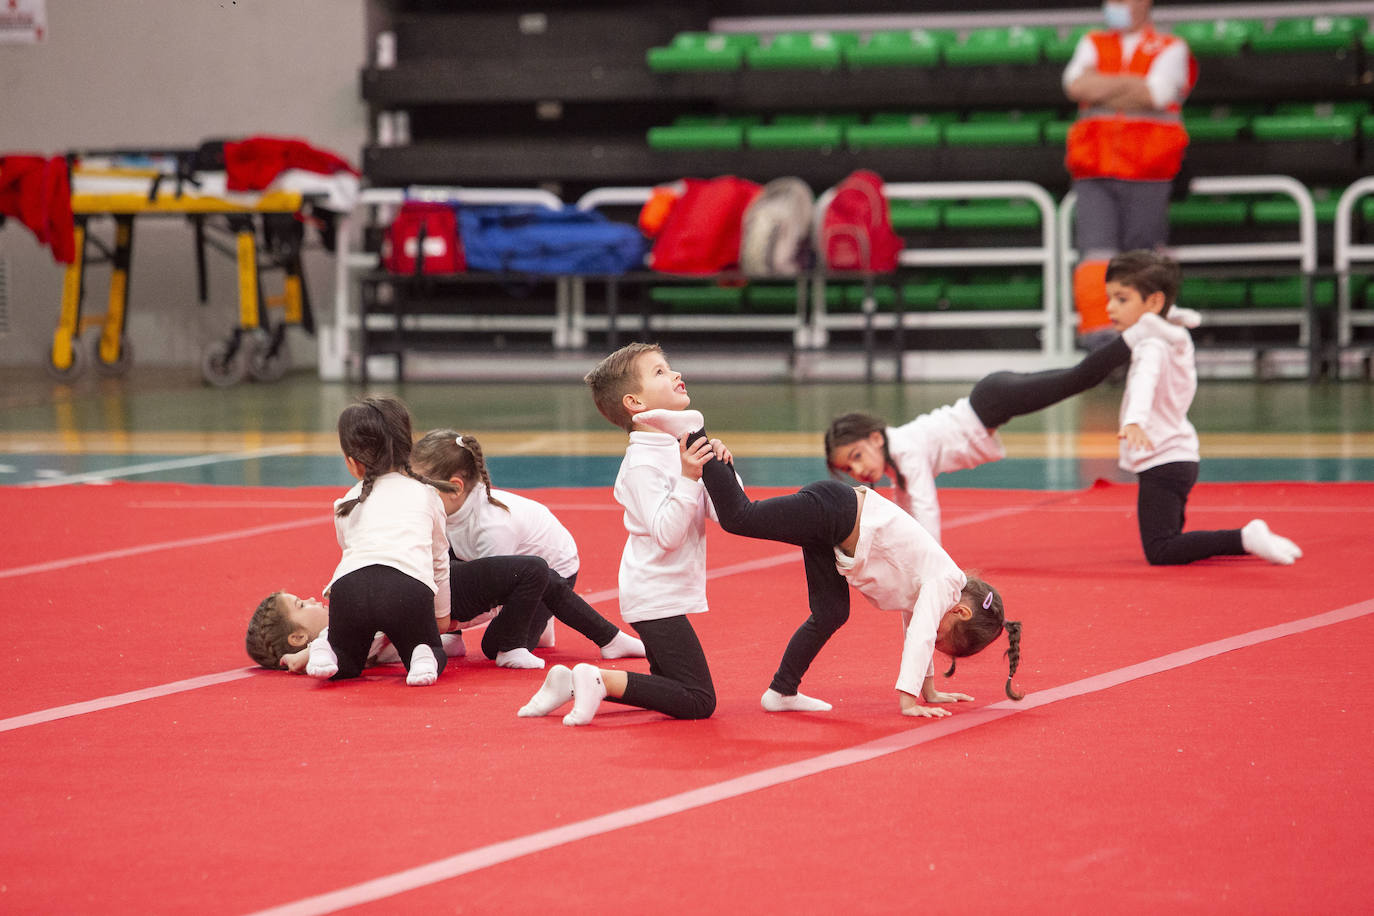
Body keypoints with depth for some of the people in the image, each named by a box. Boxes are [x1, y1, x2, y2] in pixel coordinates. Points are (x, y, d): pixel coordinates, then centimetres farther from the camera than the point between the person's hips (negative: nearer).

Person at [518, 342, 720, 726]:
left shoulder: (677, 446, 10)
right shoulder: (643, 463, -17)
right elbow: (667, 535, -26)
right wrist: (688, 478, -31)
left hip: (662, 597, 9)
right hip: (657, 597, -9)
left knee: (675, 691, 16)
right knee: (699, 702, -11)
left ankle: (575, 683, 10)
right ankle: (599, 681, -12)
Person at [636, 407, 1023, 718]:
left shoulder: (940, 579, 17)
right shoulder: (944, 584, -7)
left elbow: (915, 634, 30)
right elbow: (921, 637, -16)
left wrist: (928, 690, 34)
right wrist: (907, 701, -15)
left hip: (831, 527, 9)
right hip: (830, 509, -9)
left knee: (831, 614, 8)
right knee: (740, 517, -22)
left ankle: (783, 692, 13)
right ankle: (693, 435, -22)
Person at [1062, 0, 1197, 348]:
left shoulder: (1171, 49, 8)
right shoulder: (1091, 45, 20)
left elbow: (1154, 94, -10)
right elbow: (1076, 84, 0)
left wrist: (1101, 92, -1)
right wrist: (1130, 84, -3)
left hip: (1147, 177, -2)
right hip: (1094, 177, 2)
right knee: (1095, 251, -15)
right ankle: (1096, 329, -23)